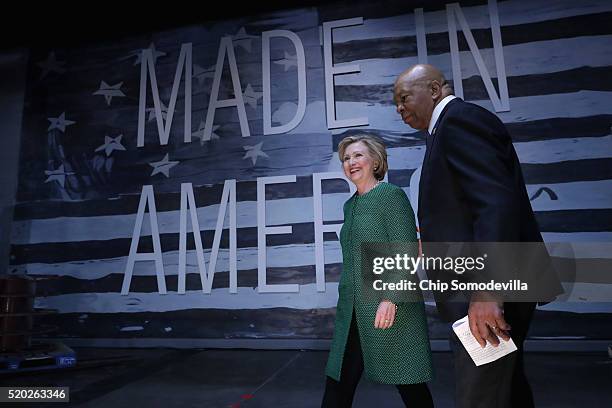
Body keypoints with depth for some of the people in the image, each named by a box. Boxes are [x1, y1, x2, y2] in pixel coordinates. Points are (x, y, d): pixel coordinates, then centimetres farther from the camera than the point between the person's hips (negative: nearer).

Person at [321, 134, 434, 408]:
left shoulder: (391, 195, -6)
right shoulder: (350, 205, 15)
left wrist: (391, 297, -21)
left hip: (388, 307, -7)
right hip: (353, 310, 7)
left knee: (408, 383, 8)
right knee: (338, 382, 8)